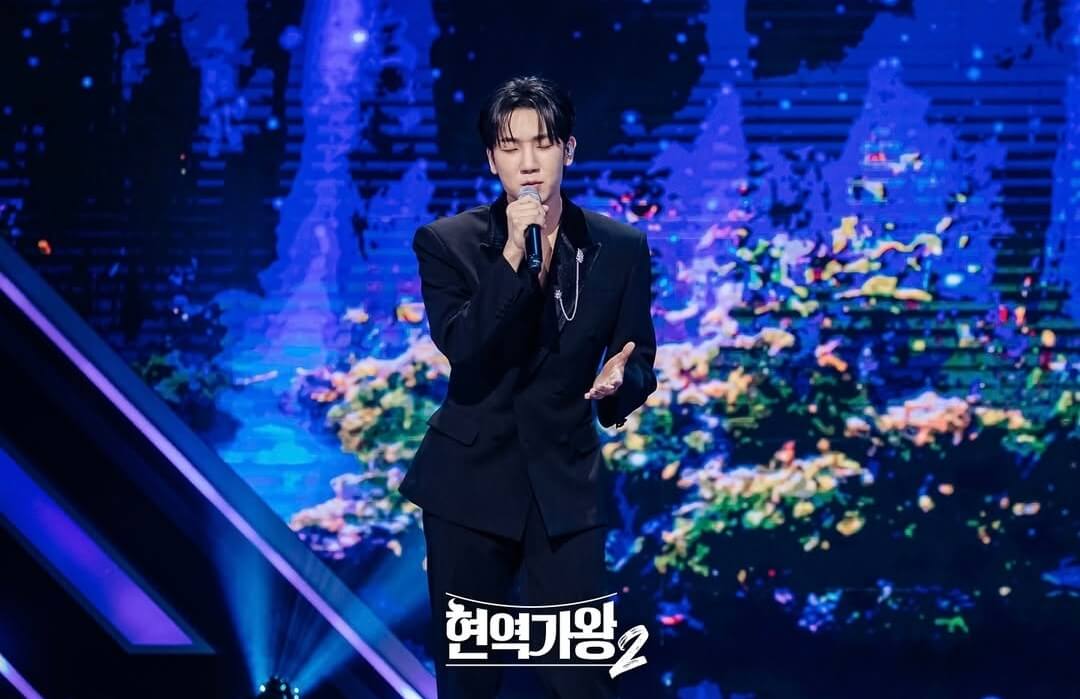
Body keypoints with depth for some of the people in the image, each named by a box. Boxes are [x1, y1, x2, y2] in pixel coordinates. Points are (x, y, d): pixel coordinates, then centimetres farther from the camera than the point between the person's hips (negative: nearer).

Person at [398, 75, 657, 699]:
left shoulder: (620, 247, 1)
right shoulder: (447, 242, -4)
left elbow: (639, 363, 3)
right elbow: (461, 349, -17)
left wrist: (619, 379, -20)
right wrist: (513, 256, -26)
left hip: (567, 485, 0)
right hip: (471, 481, 0)